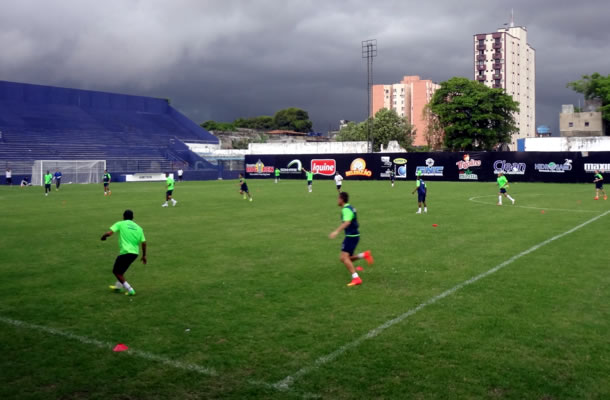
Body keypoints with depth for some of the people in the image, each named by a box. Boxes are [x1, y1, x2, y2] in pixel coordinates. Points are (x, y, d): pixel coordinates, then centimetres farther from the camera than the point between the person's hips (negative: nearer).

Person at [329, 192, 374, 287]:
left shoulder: (346, 209, -18)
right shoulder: (349, 208, 14)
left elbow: (347, 222, -35)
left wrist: (337, 231, -45)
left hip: (351, 236, -10)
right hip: (354, 235, 10)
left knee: (344, 258, -17)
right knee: (346, 258, 14)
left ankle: (356, 278, -22)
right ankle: (364, 255, 8)